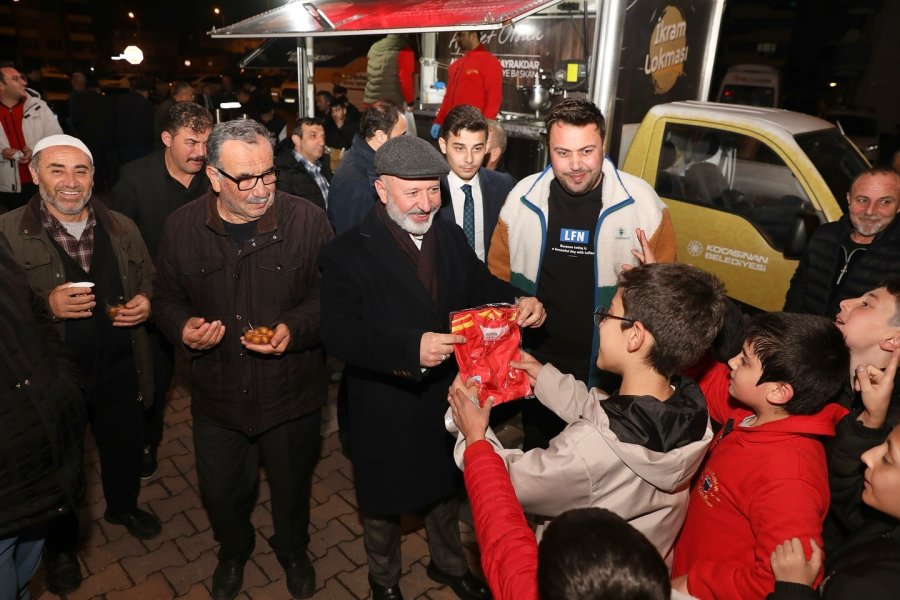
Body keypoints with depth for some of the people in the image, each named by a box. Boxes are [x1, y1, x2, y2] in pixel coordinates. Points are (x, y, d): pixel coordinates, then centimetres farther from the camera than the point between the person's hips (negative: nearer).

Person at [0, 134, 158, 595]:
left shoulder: (121, 228, 1)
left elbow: (149, 280, 11)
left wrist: (146, 302, -10)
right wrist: (47, 306, -27)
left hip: (119, 367, 3)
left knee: (124, 445, 23)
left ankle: (123, 506, 53)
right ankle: (60, 545, 43)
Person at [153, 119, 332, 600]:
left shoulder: (307, 220, -14)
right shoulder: (182, 227, -6)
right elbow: (168, 299, 5)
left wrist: (295, 329, -28)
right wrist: (183, 327, -16)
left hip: (291, 392, -1)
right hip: (217, 393, 2)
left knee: (292, 487, 20)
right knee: (220, 492, 21)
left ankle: (293, 551, 53)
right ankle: (233, 551, 55)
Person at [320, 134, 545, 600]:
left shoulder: (450, 237, 0)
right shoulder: (348, 253, -17)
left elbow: (482, 285, 7)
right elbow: (337, 331, -25)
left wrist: (521, 301, -16)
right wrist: (411, 347, -39)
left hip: (446, 396, 5)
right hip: (385, 408, -4)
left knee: (444, 487, 27)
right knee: (384, 498, 20)